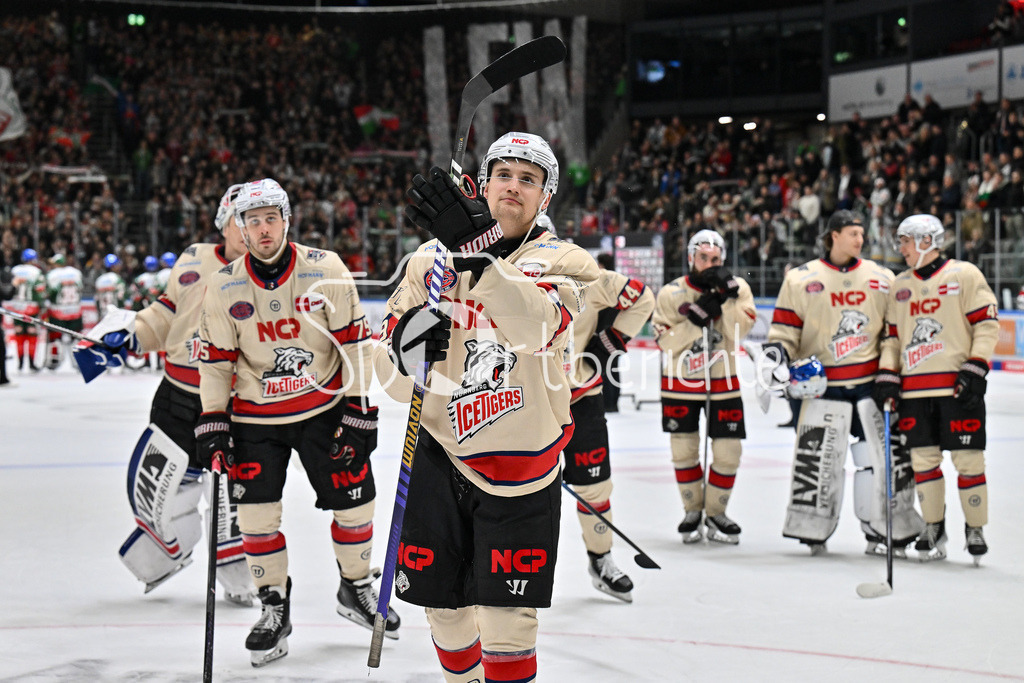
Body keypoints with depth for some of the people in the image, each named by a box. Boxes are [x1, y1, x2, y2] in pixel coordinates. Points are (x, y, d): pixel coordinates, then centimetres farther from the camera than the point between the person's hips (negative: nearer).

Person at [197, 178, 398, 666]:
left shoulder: (326, 271, -14)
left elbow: (354, 343, -9)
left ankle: (356, 589, 28)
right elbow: (216, 361, 0)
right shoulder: (224, 287, -9)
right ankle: (275, 608, 15)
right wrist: (212, 424, -4)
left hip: (324, 408, -1)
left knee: (354, 502, 4)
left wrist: (359, 412, -10)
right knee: (256, 514, -3)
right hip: (256, 415, 1)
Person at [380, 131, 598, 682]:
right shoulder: (432, 260, 4)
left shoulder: (564, 263, -6)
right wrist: (403, 349, -20)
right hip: (440, 456, 3)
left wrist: (479, 255, -45)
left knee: (508, 618, -3)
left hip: (521, 465, -3)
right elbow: (391, 375, 4)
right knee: (445, 606, 11)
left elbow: (536, 326, -30)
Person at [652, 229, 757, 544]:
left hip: (723, 382, 1)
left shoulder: (737, 288, -4)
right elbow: (667, 342, -14)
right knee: (683, 450, 3)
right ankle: (692, 511, 21)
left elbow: (739, 331, -18)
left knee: (728, 452, -1)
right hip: (681, 382, -1)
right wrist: (697, 315, -24)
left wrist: (728, 294, -27)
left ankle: (715, 514, 16)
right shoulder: (671, 293, -7)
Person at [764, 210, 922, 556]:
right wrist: (775, 354, -13)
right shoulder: (802, 279, 1)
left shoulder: (881, 278, 9)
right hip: (822, 385, -2)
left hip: (871, 382, 3)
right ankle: (813, 531, 9)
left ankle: (883, 531, 12)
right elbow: (786, 328, 4)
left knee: (884, 455, 1)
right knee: (818, 457, -5)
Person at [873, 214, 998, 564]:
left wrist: (975, 371, -12)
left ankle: (975, 530, 9)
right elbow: (892, 336, 18)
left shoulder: (964, 275, -2)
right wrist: (886, 377, 6)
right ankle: (933, 529, 14)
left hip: (958, 387, -5)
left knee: (967, 460, -3)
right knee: (923, 459, 4)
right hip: (915, 389, 5)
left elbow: (987, 325, -4)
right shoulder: (899, 285, 15)